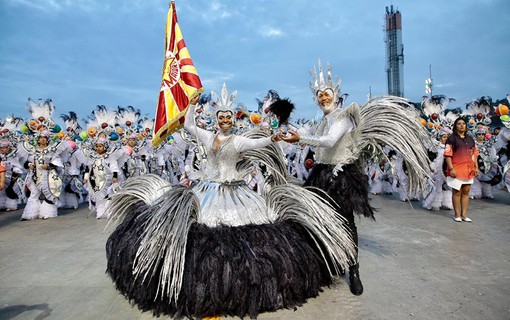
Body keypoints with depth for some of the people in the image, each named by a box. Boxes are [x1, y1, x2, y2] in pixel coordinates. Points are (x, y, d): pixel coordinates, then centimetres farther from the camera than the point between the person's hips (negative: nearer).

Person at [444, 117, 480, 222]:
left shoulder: (470, 139, 14)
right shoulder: (452, 138, -4)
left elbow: (474, 154, 17)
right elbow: (447, 155, -9)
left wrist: (476, 167, 11)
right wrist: (451, 169, -16)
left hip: (469, 170, 6)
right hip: (456, 170, -5)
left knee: (466, 192, 9)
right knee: (457, 192, 0)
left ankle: (464, 214, 17)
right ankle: (457, 215, 10)